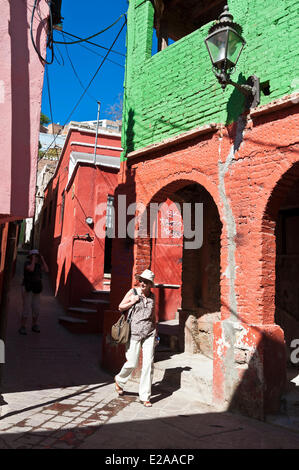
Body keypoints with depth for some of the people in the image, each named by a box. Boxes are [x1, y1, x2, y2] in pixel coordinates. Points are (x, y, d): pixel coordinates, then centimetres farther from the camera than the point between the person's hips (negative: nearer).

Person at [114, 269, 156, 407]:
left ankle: (145, 397, 10)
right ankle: (119, 380, 35)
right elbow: (120, 307, 5)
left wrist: (155, 330, 19)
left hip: (149, 333, 3)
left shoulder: (152, 296, 7)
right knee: (132, 363, 1)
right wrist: (132, 302, -11)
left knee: (148, 363, -3)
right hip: (134, 332, -3)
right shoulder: (133, 292, -3)